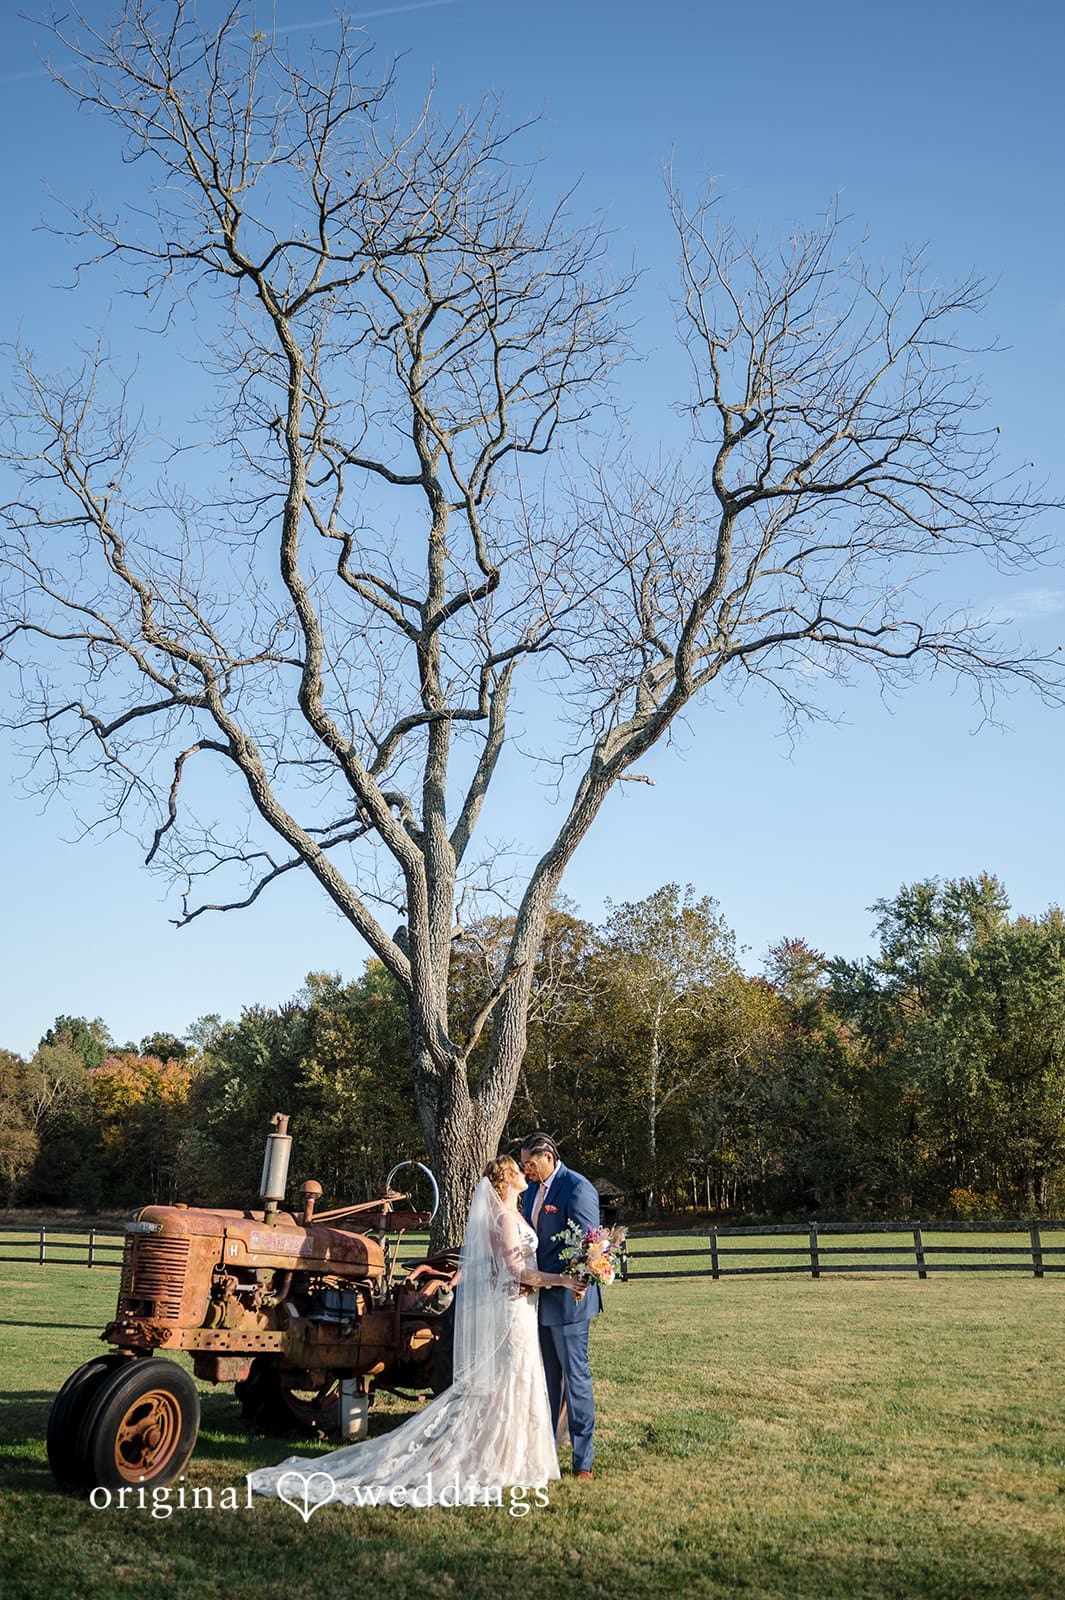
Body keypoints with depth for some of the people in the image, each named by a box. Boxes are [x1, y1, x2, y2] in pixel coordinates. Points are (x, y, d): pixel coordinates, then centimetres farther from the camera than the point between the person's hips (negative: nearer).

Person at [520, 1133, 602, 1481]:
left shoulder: (577, 1188, -15)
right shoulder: (532, 1189, 10)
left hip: (568, 1298, -8)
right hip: (539, 1296, 8)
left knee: (575, 1375, 0)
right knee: (545, 1376, 16)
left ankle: (583, 1461, 9)